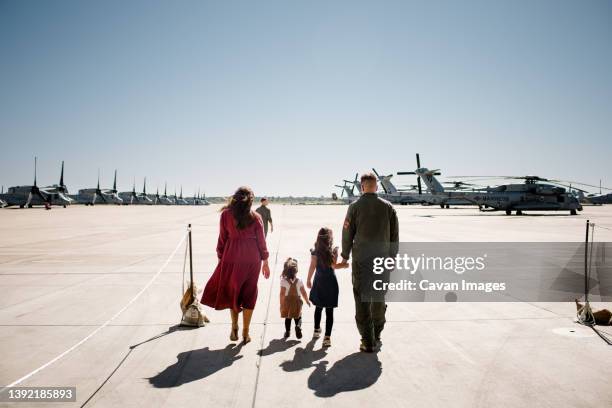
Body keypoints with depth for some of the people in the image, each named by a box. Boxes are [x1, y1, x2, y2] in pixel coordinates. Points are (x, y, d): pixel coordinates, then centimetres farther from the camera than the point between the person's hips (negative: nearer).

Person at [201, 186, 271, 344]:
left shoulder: (226, 214, -3)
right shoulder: (255, 217, -3)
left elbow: (222, 238, 0)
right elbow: (261, 241, 0)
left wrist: (220, 258, 9)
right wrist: (265, 262, 9)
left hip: (232, 257, 0)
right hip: (252, 259, 0)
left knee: (232, 291, 18)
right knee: (249, 294, 10)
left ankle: (234, 328, 17)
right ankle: (245, 333, 17)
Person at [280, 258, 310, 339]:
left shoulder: (284, 281, -15)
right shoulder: (299, 280, -9)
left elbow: (282, 294, -15)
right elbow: (303, 292, -3)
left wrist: (281, 304, -7)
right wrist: (307, 300, 12)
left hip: (287, 302, 0)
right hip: (297, 301, 1)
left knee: (287, 318, 17)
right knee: (298, 317, 12)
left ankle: (287, 331, 22)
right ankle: (298, 326, -15)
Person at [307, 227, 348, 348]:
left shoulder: (315, 251, -5)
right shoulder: (333, 250, -9)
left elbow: (312, 267, -4)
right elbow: (334, 266, -15)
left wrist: (308, 280, 5)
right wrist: (344, 265, -2)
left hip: (319, 282, 3)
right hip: (330, 282, -3)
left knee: (318, 307, 20)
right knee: (329, 311, 0)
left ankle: (317, 330, 34)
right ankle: (327, 337, -2)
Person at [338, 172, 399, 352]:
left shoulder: (355, 206, -5)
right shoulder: (388, 206, 3)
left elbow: (347, 233, -3)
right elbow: (395, 235, 5)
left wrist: (345, 256, 7)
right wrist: (392, 257, 13)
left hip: (361, 259, -3)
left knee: (362, 299, 3)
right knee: (379, 298, 17)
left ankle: (368, 341, 4)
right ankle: (376, 336, 31)